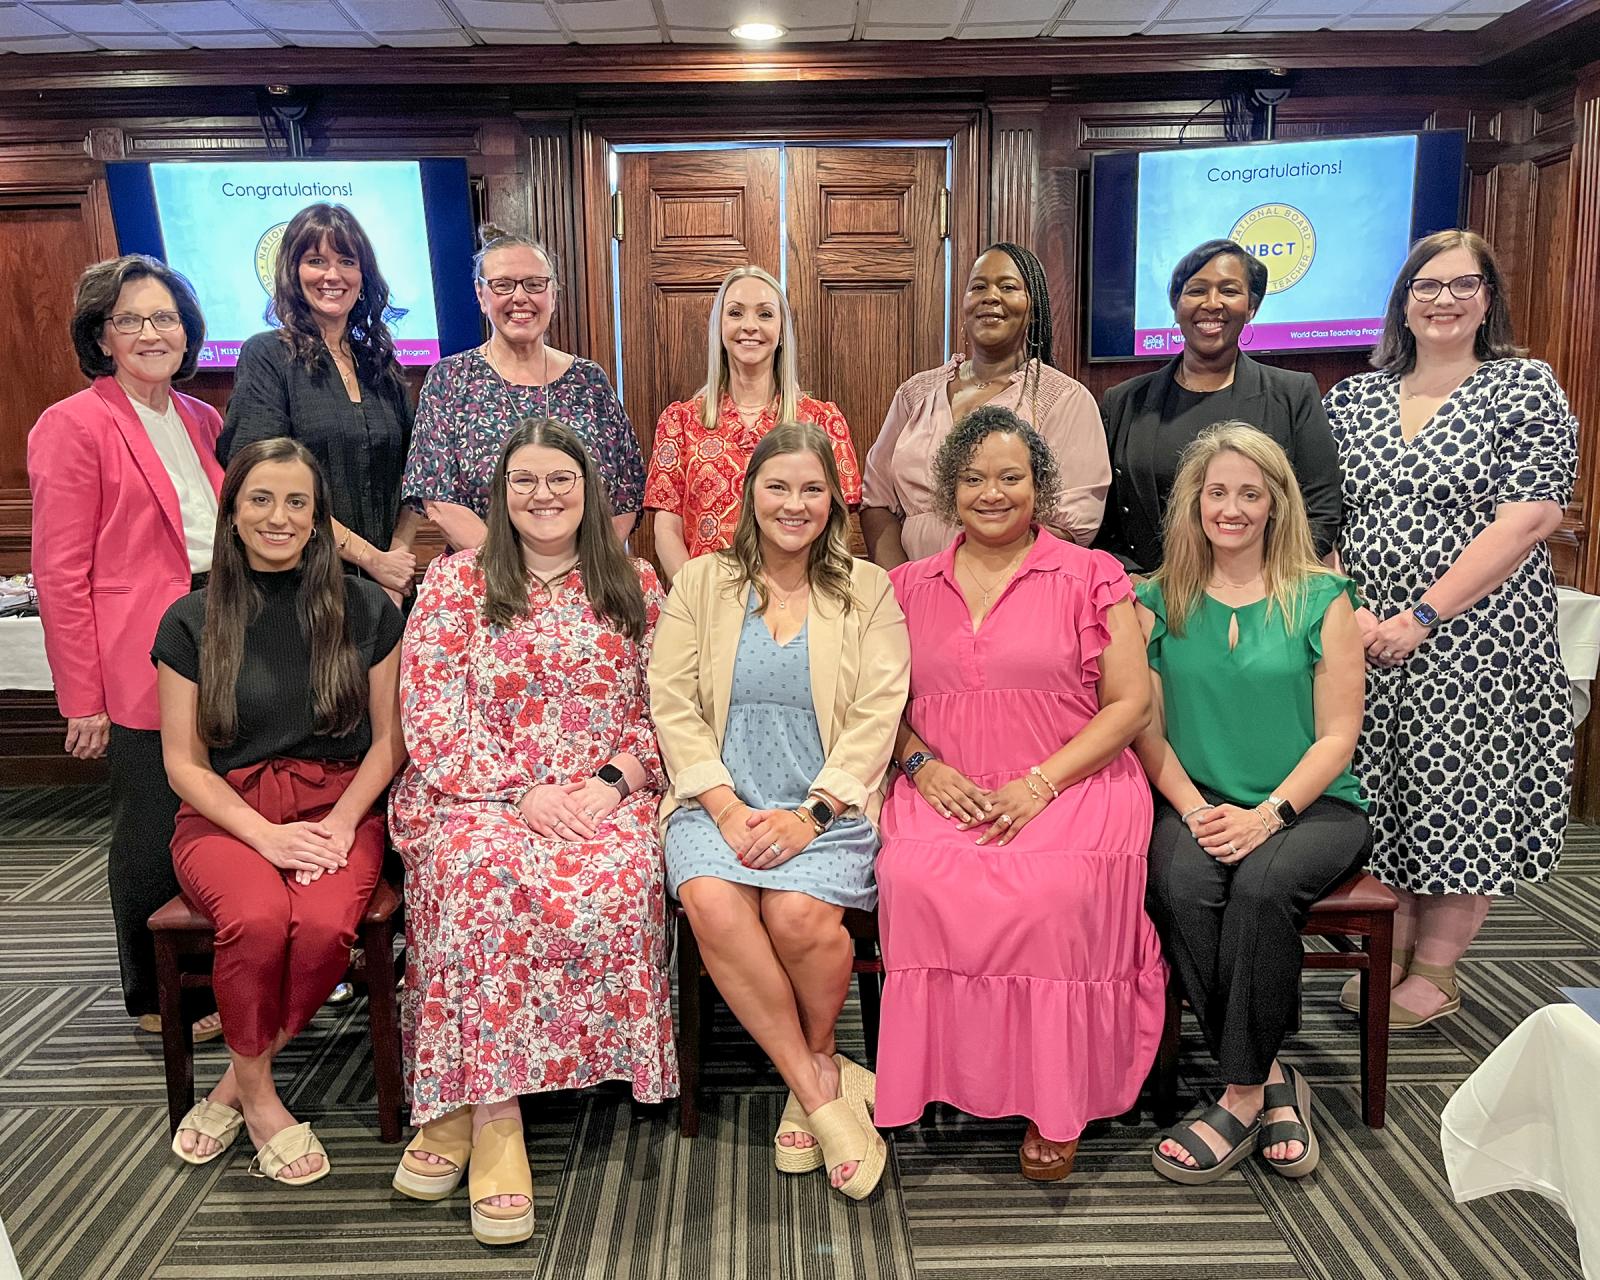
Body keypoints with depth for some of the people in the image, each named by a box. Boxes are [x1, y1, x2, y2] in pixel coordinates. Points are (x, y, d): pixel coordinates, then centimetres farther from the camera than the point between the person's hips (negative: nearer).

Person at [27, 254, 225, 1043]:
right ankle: (154, 1000, 23)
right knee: (153, 836, 4)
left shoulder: (202, 422, 15)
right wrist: (82, 699, -11)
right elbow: (60, 574, -8)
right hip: (142, 666, -6)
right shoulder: (73, 426, -4)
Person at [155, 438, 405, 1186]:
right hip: (226, 815, 0)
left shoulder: (365, 611, 4)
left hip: (337, 809, 0)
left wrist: (341, 822, -10)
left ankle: (238, 1082, -3)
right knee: (258, 919, -32)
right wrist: (266, 836, -12)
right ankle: (258, 1095, -4)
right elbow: (184, 761, 3)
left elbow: (388, 739, 6)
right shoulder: (192, 622, 4)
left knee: (325, 925, -31)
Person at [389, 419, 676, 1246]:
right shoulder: (454, 582, 7)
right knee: (484, 879, -34)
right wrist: (521, 794, -14)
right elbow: (432, 717, -1)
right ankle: (492, 1117, -21)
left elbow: (657, 710, 8)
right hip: (479, 796, -1)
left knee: (607, 887, -31)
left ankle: (461, 1099, -15)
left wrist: (609, 783, -11)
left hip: (607, 798, 1)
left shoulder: (634, 586, 11)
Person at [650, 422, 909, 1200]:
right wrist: (725, 807, -11)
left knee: (800, 914, -29)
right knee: (713, 904, -29)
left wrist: (810, 814, -14)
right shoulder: (700, 583, 11)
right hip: (719, 799, 2)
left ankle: (813, 1063, 5)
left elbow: (876, 718, -2)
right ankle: (819, 1085, -10)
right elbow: (674, 707, 2)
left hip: (827, 803, -1)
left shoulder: (867, 590, 8)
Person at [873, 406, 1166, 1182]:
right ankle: (940, 1074, -9)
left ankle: (1054, 1102, -9)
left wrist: (1041, 783, -12)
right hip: (947, 792, 3)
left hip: (1070, 789, -2)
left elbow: (1130, 703, 0)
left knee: (1051, 894, -32)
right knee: (913, 879, -29)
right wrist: (921, 765, -6)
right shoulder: (911, 587, 15)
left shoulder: (1090, 578, 5)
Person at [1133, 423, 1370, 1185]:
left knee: (1262, 885, -32)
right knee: (1181, 884, -30)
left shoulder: (1321, 599, 2)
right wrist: (1193, 809, -13)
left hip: (1311, 805, -1)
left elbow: (1337, 735, -2)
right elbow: (1147, 729, 3)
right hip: (1198, 802, 2)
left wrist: (1266, 815, -16)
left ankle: (1242, 1098, -16)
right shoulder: (1158, 602, 7)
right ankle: (1272, 1081, -15)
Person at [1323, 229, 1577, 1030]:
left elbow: (1530, 516, -11)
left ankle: (1436, 972, 22)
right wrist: (1345, 608, -11)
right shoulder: (1353, 398, 9)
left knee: (1461, 799, 5)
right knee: (1377, 795, 9)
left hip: (1473, 642, -3)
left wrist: (1422, 617, -17)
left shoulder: (1525, 386, -1)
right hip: (1363, 639, 3)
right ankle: (1389, 953, 26)